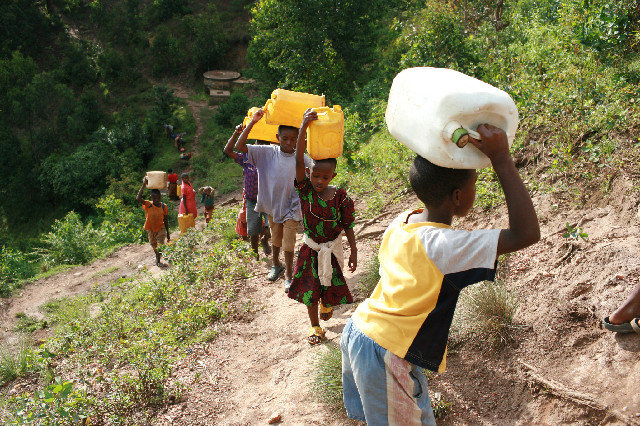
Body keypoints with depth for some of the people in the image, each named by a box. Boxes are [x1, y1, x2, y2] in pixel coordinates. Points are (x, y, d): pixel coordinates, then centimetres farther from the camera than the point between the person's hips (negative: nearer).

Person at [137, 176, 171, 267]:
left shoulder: (163, 206, -10)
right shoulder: (148, 205, -18)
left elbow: (165, 220, 0)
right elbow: (138, 198, -38)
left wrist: (168, 233, 3)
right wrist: (144, 185, -39)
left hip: (160, 228, 0)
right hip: (150, 228, 0)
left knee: (161, 245, -14)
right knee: (154, 245, 16)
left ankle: (158, 261, -1)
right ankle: (157, 256, 42)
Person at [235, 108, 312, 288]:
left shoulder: (301, 158, -12)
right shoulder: (267, 152, -11)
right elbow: (239, 147, -18)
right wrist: (252, 122, -26)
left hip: (291, 207, -2)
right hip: (273, 204, 2)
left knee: (289, 243, 1)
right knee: (275, 238, 21)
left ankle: (288, 275, 20)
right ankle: (276, 264, 46)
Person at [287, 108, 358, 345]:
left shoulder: (341, 197, -17)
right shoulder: (305, 190, -18)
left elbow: (348, 226, -6)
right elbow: (299, 160, -32)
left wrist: (354, 252, -3)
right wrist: (304, 126, -43)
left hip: (332, 249, 0)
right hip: (310, 249, 0)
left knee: (332, 284, 16)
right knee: (310, 288, 10)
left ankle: (327, 304, 53)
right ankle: (315, 327, 32)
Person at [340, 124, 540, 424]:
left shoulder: (400, 222, -3)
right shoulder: (444, 246, -26)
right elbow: (526, 234, -30)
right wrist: (501, 159, -30)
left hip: (357, 330, 8)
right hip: (386, 356, -8)